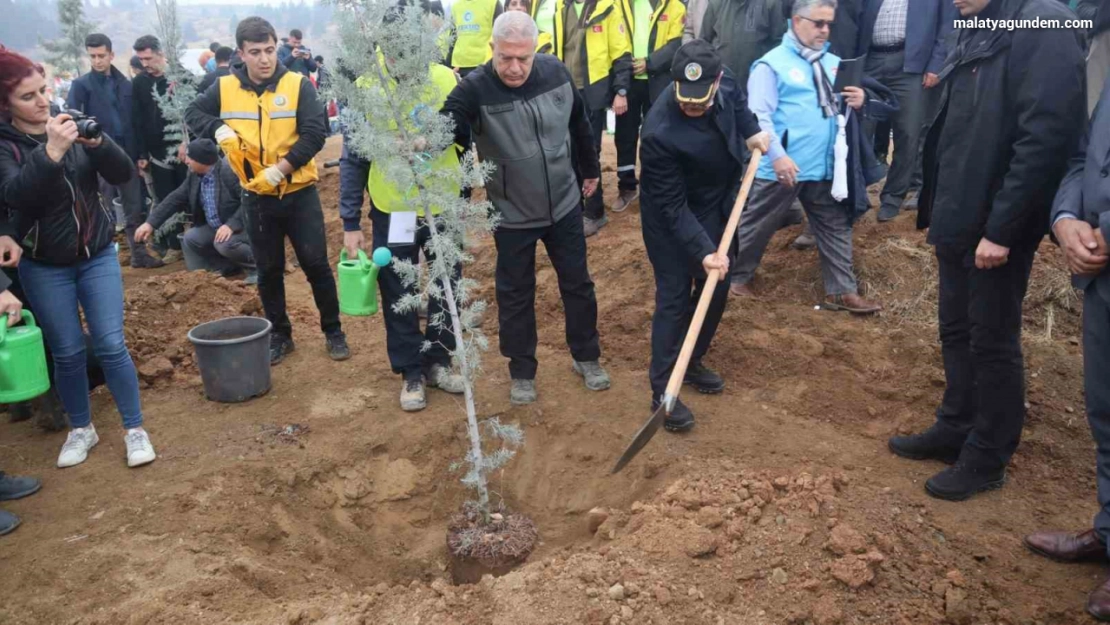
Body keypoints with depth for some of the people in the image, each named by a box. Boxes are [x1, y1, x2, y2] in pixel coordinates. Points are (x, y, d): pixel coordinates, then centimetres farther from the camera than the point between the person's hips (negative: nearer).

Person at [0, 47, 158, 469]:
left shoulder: (72, 127, -3)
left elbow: (121, 174, -9)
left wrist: (97, 142, -28)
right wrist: (51, 152, -40)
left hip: (97, 256, 1)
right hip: (44, 267, -1)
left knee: (111, 346, -1)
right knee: (67, 353, 7)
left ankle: (135, 429, 11)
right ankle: (81, 428, 27)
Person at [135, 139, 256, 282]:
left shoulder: (229, 172, -23)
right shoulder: (195, 175, 3)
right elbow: (175, 199, 8)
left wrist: (231, 225, -36)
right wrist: (151, 223, 3)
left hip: (240, 226, -9)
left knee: (224, 243, -34)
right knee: (190, 238, -6)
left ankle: (257, 268, -8)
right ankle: (229, 267, 7)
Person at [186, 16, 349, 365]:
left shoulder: (298, 85, -8)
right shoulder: (225, 88, 0)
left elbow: (315, 135, -15)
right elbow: (192, 114, 8)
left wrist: (279, 170, -22)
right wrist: (218, 128, -14)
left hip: (300, 194, -2)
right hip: (256, 198, 3)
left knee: (316, 264, 3)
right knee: (268, 271, 12)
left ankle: (333, 331, 18)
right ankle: (279, 335, 26)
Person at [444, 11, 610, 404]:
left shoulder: (556, 72, -8)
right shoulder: (475, 88, -20)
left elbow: (580, 124, 7)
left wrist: (591, 169, 18)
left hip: (564, 205, 3)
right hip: (512, 215, -3)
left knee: (577, 284, 16)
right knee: (515, 295, 11)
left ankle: (586, 357, 37)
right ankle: (522, 372, 30)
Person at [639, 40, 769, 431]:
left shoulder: (723, 81, -19)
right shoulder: (660, 132, -36)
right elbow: (673, 207, -29)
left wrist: (751, 131, -1)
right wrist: (703, 250, -33)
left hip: (717, 207, 7)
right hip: (670, 219, -7)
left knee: (716, 289, 13)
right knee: (674, 297, -4)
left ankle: (692, 362, 32)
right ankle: (662, 391, 6)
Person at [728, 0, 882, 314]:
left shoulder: (833, 62, 14)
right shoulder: (772, 64, -7)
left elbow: (843, 104, 23)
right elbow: (759, 115, -16)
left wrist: (860, 100, -2)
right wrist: (777, 155, -27)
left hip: (824, 165, 6)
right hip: (782, 166, -6)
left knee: (836, 227, 10)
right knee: (756, 226, 7)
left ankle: (842, 291, 21)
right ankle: (736, 277, 27)